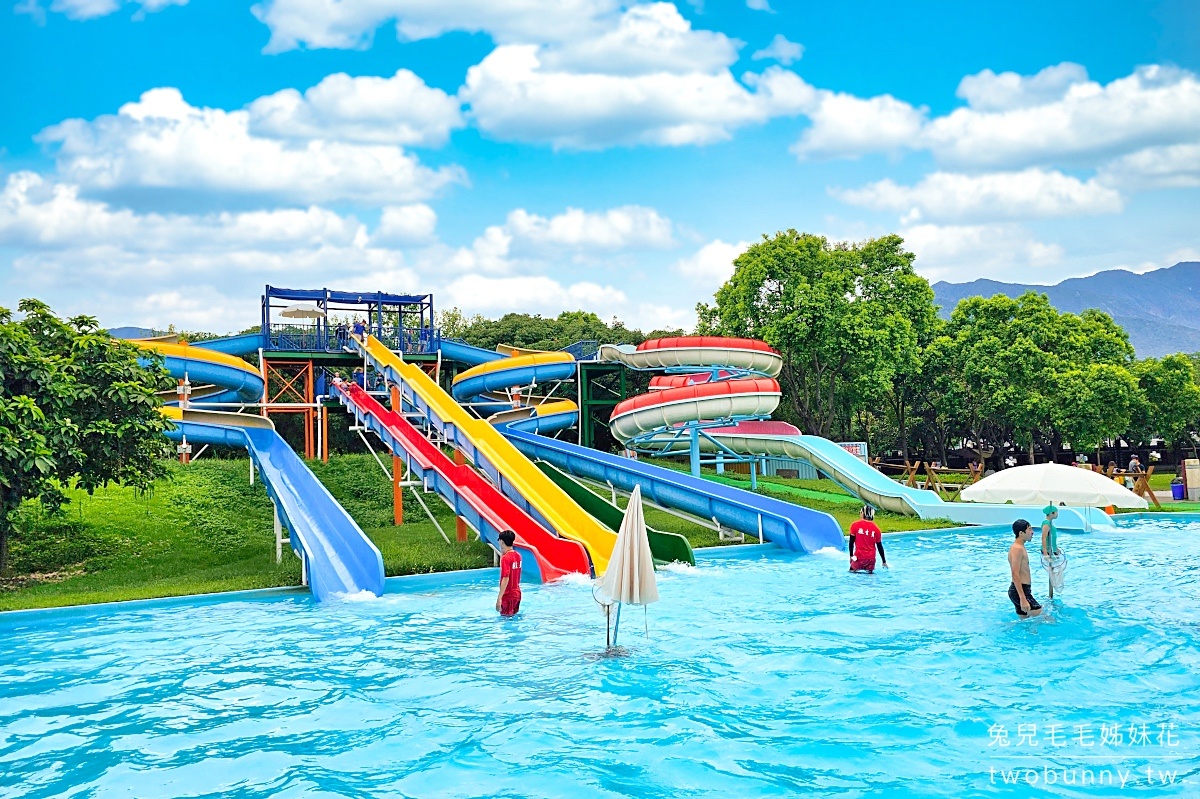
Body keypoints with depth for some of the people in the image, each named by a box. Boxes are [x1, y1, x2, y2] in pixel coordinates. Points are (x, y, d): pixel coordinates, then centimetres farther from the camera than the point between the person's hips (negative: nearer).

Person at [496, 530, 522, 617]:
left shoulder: (506, 558, -18)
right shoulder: (518, 555, 6)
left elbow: (505, 578, -24)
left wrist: (499, 598, -24)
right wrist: (502, 554, 13)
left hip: (508, 595, -8)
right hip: (517, 593, 8)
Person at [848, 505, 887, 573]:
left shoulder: (855, 525, -3)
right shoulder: (876, 528, 2)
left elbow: (851, 542, -2)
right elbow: (879, 546, 8)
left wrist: (851, 555, 9)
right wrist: (884, 561, 16)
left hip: (859, 557, -2)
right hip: (871, 558, 2)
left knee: (852, 571, 14)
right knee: (870, 573, 15)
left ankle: (857, 570, -17)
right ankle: (868, 571, -18)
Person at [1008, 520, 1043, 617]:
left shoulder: (1020, 547, 17)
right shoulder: (1018, 549, -16)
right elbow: (1015, 575, -23)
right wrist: (1023, 599, -28)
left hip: (1022, 590, 11)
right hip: (1019, 591, -11)